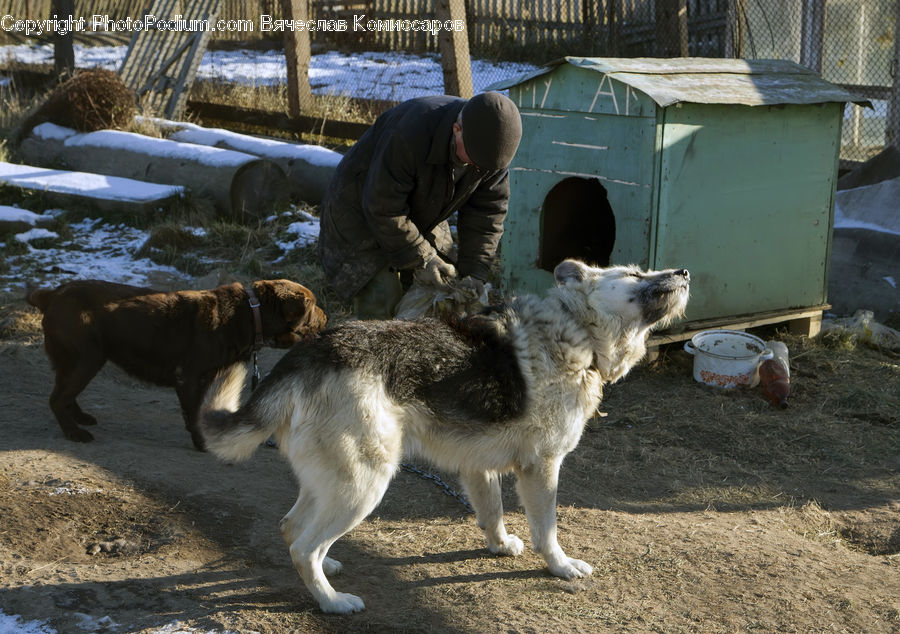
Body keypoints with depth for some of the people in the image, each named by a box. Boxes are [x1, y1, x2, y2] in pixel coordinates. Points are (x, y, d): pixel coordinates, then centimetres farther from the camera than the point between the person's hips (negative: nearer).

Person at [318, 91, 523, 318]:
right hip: (361, 211, -6)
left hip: (422, 218, 6)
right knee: (381, 302, -16)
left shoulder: (491, 145, -19)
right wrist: (421, 259, -26)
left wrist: (474, 272, -16)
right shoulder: (409, 136, -40)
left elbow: (486, 213, -10)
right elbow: (384, 209, -32)